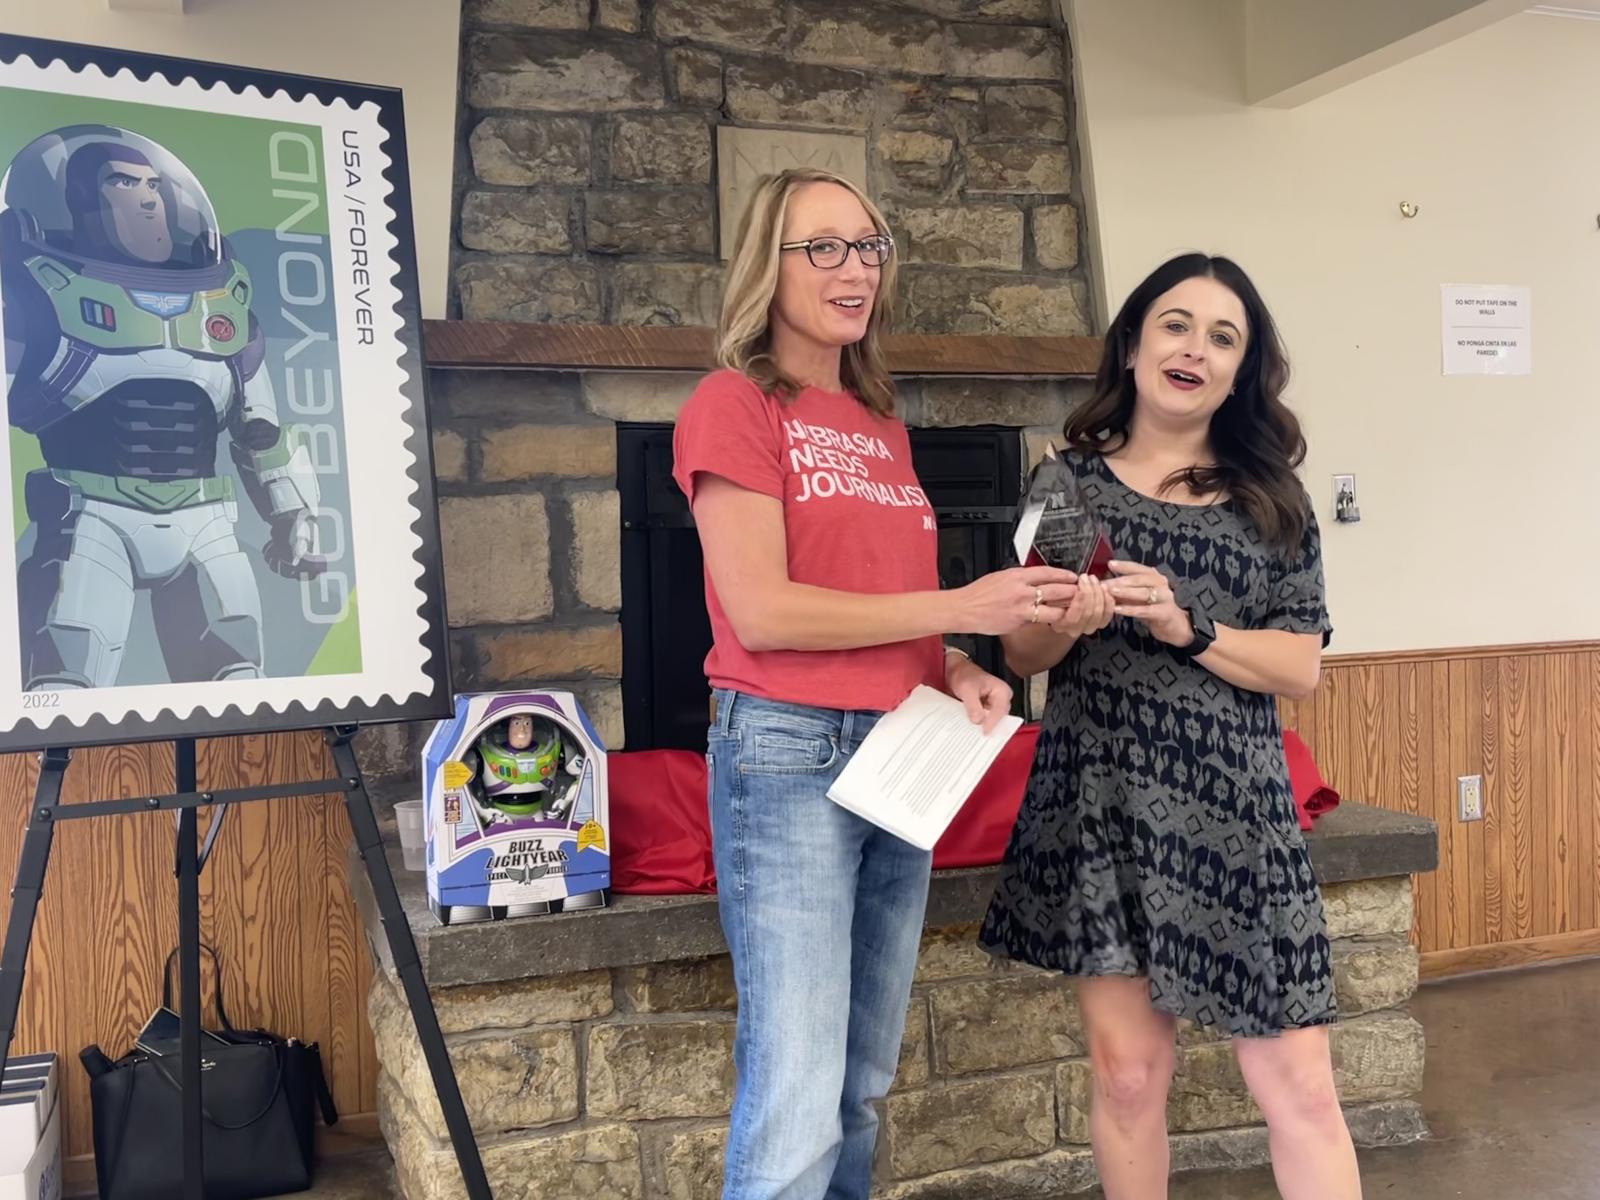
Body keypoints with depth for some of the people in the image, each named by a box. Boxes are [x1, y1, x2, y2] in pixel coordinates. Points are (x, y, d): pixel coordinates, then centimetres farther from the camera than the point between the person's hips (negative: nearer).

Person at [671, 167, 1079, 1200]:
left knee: (865, 1087, 15)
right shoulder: (734, 404, -6)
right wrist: (961, 608, -14)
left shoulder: (882, 424, 16)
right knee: (796, 1112, -8)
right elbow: (762, 610, -15)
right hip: (789, 754, -7)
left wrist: (955, 671, -1)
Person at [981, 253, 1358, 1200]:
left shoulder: (1273, 500, 6)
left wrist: (1185, 627, -15)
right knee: (1129, 1071, 6)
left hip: (1233, 806, 1)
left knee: (1300, 1086, 1)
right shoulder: (1071, 481, 5)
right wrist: (1067, 624, -15)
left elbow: (1301, 669, 0)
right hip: (1101, 800, 0)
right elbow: (1023, 654, 7)